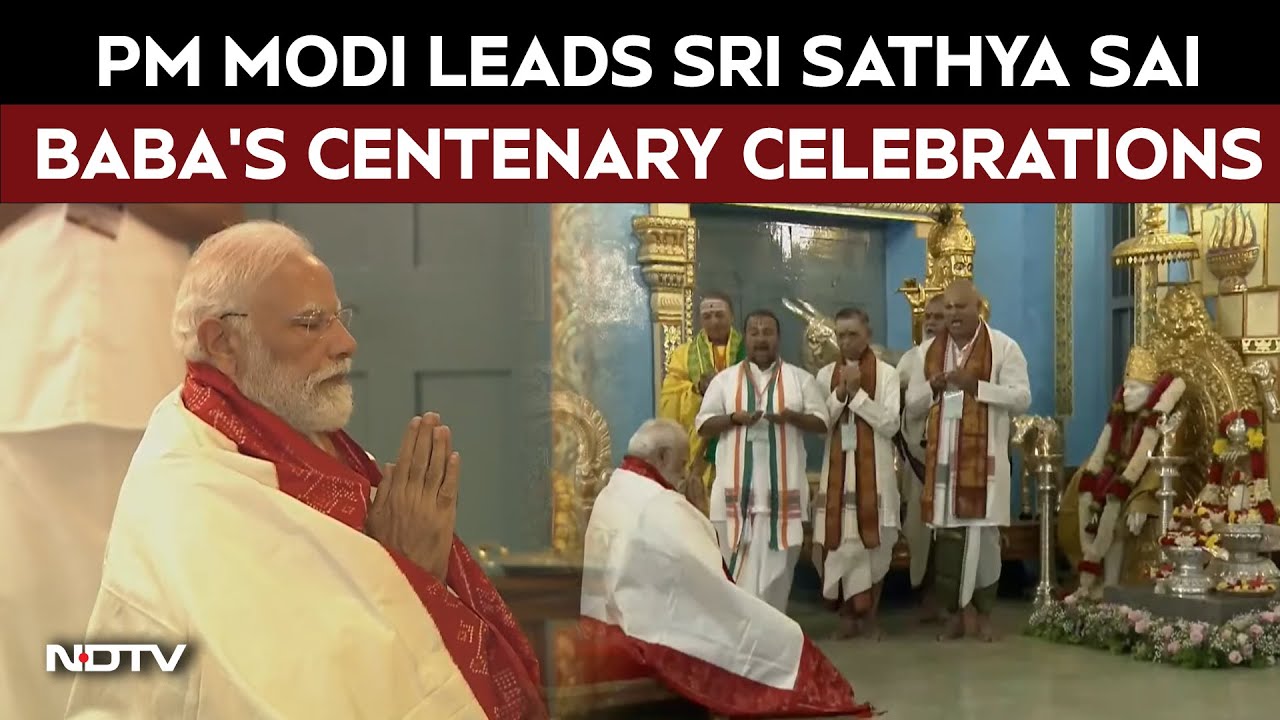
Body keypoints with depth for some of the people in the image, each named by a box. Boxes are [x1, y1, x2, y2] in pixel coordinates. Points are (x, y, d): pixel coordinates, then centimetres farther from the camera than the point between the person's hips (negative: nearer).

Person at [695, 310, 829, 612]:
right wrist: (735, 418, -12)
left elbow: (822, 422, 5)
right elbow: (703, 426, 6)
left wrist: (792, 416, -14)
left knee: (776, 563, 1)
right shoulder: (724, 379, 7)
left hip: (782, 487, 0)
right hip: (738, 486, 0)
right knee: (737, 564, 2)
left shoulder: (800, 379, 7)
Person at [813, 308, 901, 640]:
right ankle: (848, 613, 13)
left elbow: (890, 423, -9)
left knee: (874, 541, 3)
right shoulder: (826, 374, 7)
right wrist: (841, 392, -13)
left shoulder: (886, 373, -2)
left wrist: (857, 393, -14)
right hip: (837, 468, 2)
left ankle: (870, 614, 16)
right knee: (841, 541, 0)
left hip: (874, 469, -2)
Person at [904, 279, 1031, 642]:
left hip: (984, 457, -3)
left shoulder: (1003, 347, -2)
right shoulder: (928, 350, 11)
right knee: (947, 534, 4)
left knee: (983, 535, 0)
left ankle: (983, 612, 13)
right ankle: (958, 610, 14)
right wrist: (934, 387, -9)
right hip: (942, 458, 3)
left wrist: (975, 385, -18)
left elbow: (1022, 398, -8)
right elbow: (911, 405, 12)